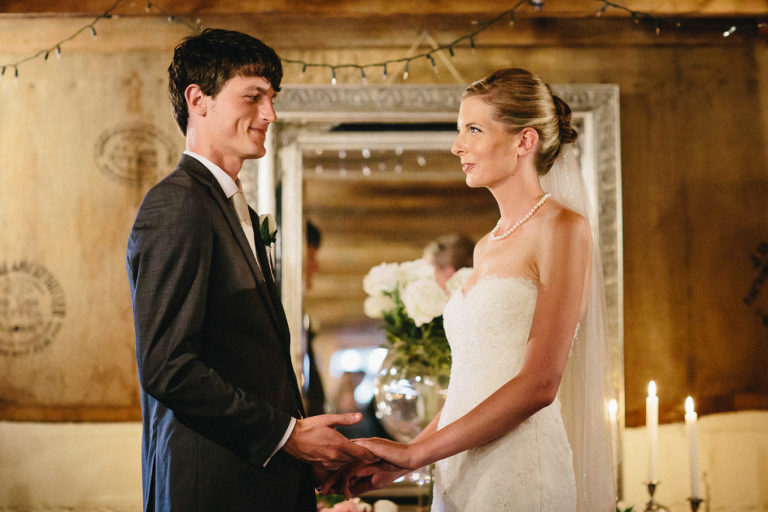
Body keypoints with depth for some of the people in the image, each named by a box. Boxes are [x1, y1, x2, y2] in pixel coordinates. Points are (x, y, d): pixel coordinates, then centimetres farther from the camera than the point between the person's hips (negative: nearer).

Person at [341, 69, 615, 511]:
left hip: (517, 474, -7)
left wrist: (415, 452, -13)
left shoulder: (562, 228, -7)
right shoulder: (487, 246, 16)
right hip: (458, 472, 7)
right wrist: (396, 462, 6)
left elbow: (539, 384, -15)